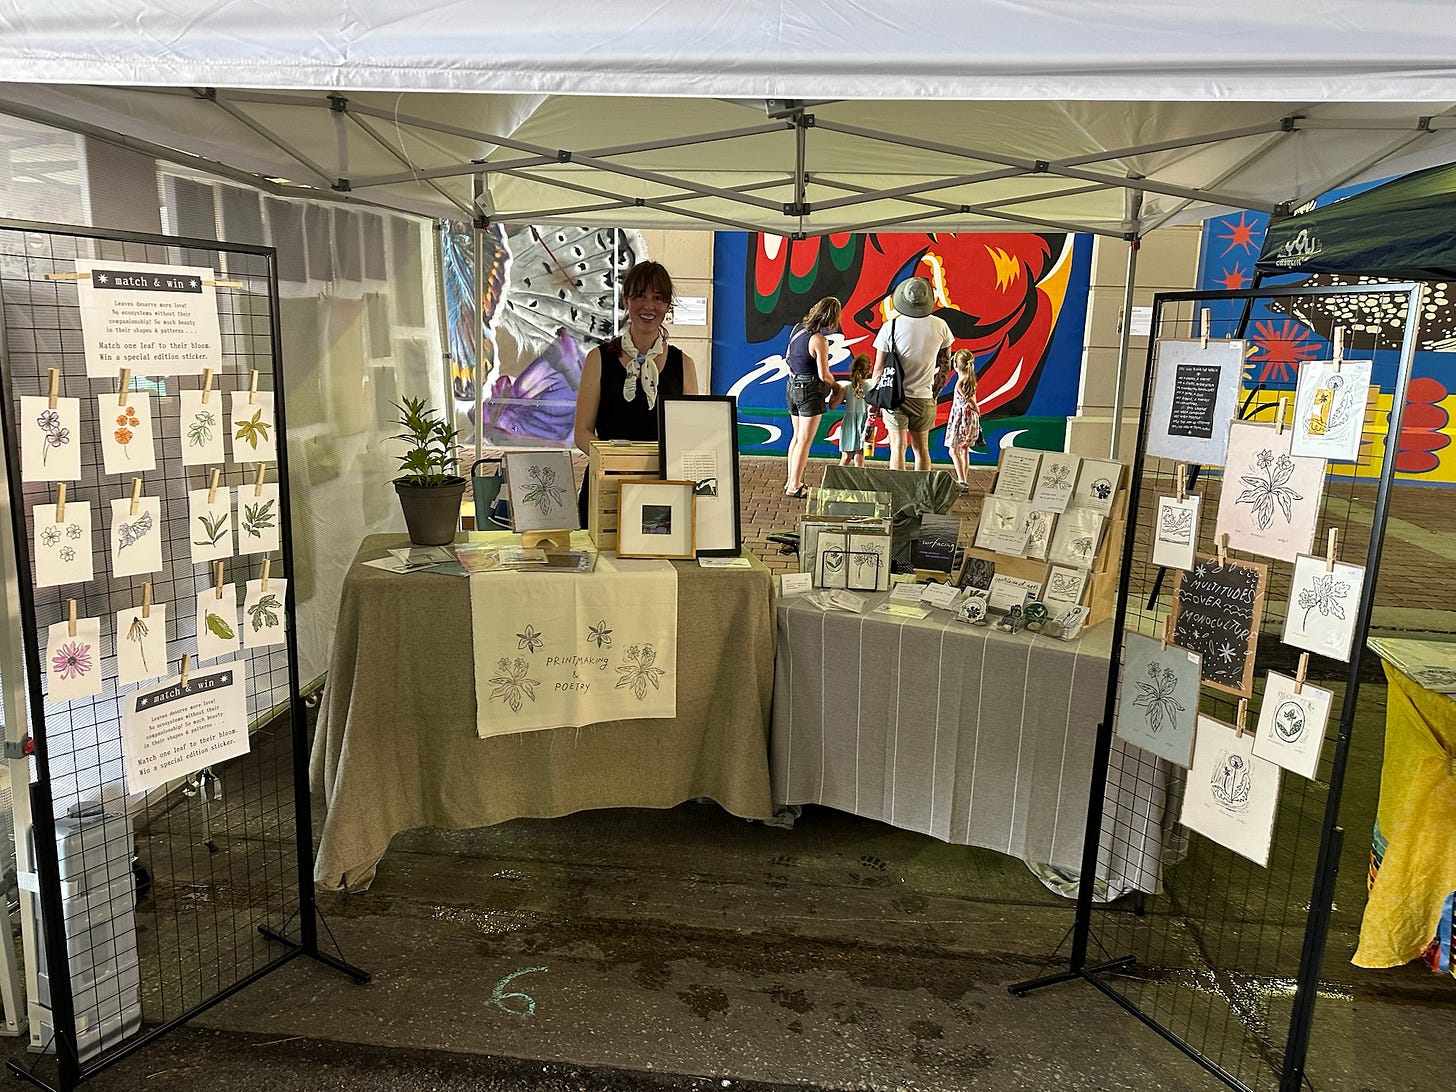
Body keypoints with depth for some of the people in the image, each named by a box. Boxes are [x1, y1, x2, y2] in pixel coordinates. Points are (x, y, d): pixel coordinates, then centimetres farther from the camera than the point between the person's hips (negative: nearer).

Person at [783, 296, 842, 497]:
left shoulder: (797, 328, 4)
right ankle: (794, 486, 1)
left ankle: (791, 481, 23)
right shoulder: (819, 340, -20)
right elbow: (824, 375, -16)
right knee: (805, 440, -1)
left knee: (797, 436, 18)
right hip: (810, 390, -8)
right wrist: (835, 386, 3)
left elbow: (788, 357, 17)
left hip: (793, 386, 8)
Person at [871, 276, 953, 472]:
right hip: (924, 396, 2)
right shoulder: (940, 326, -2)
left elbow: (879, 367, -8)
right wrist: (936, 391, 20)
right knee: (921, 448, 12)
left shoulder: (891, 327, -10)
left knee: (898, 447, 0)